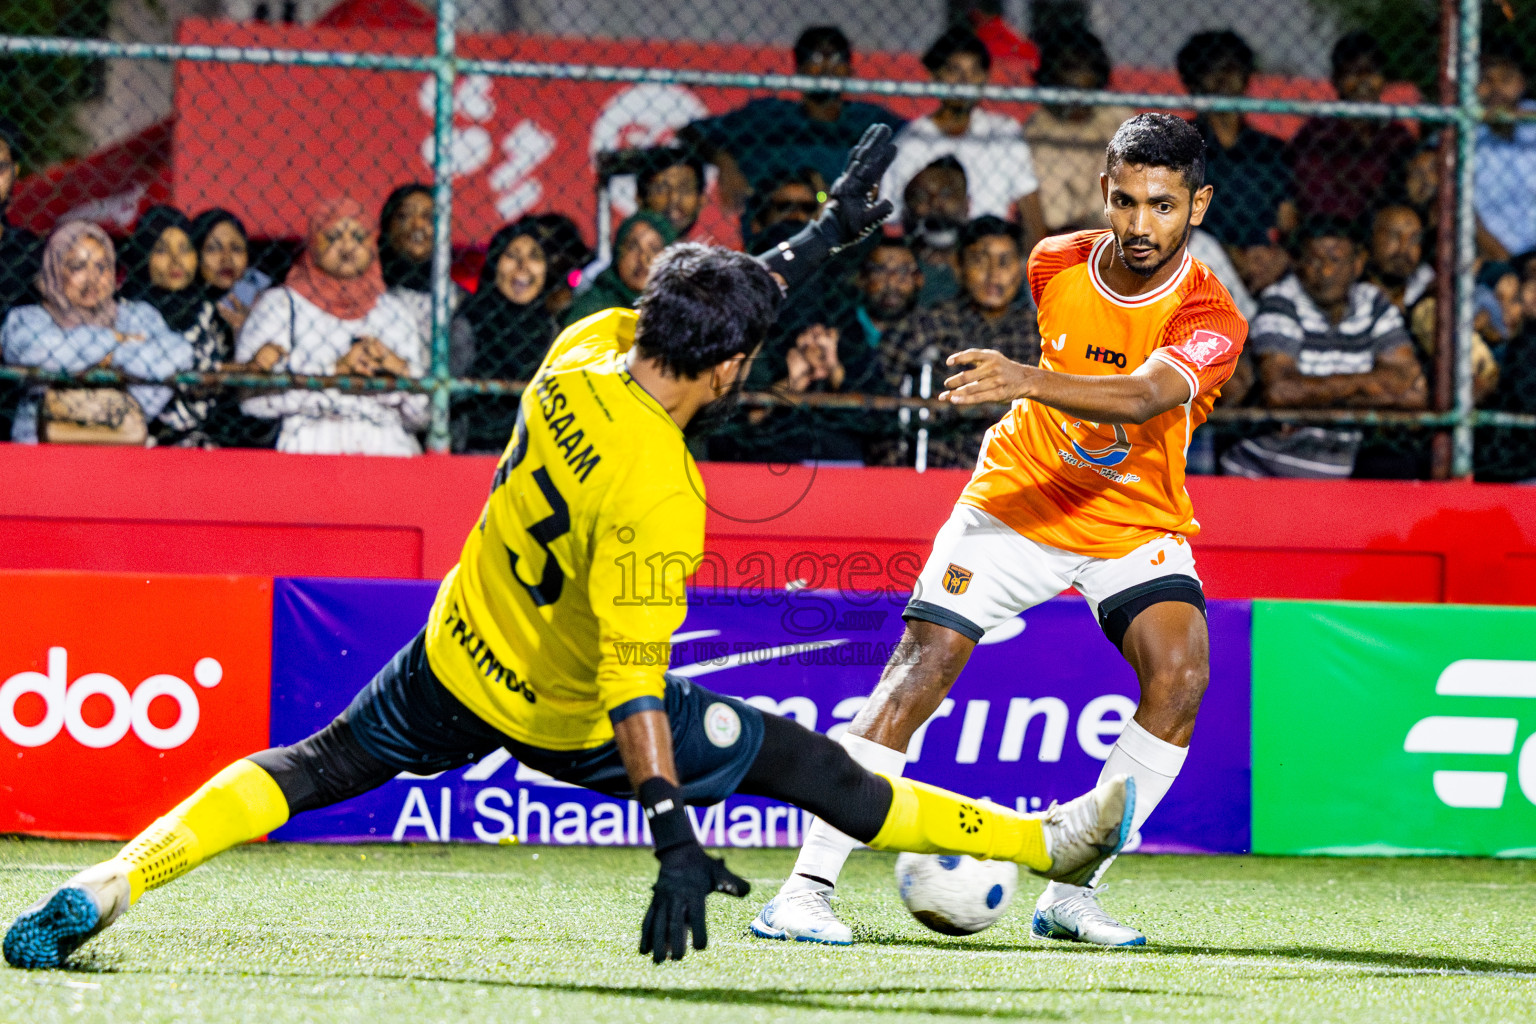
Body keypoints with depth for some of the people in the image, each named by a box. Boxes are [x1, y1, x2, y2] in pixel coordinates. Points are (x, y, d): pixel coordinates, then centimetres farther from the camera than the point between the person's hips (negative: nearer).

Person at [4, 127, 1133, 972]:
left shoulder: (586, 347, -13)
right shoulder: (655, 496, -33)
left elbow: (709, 308, 9)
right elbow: (631, 678, -35)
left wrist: (821, 237, 12)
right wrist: (672, 833, -36)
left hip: (452, 665, 6)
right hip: (569, 719, -6)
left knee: (312, 768, 17)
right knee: (815, 768, 3)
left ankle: (104, 887, 3)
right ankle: (1045, 842, 12)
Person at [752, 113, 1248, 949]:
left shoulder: (1208, 320, -22)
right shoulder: (1056, 264, -9)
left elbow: (1145, 396, -44)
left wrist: (1028, 381, -58)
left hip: (1137, 522, -1)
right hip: (1015, 501, 1)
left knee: (1179, 674, -25)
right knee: (921, 669, -15)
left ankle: (1071, 892, -13)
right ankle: (807, 888, -13)